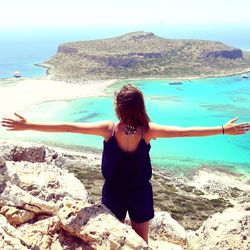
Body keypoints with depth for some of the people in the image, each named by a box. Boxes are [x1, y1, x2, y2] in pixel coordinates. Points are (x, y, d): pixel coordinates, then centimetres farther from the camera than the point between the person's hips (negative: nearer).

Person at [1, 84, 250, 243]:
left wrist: (28, 126, -16)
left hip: (114, 193, 0)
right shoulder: (148, 131, -21)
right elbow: (186, 131, -18)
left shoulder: (108, 129, -23)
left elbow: (67, 127, -22)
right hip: (141, 193, 1)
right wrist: (224, 129, -10)